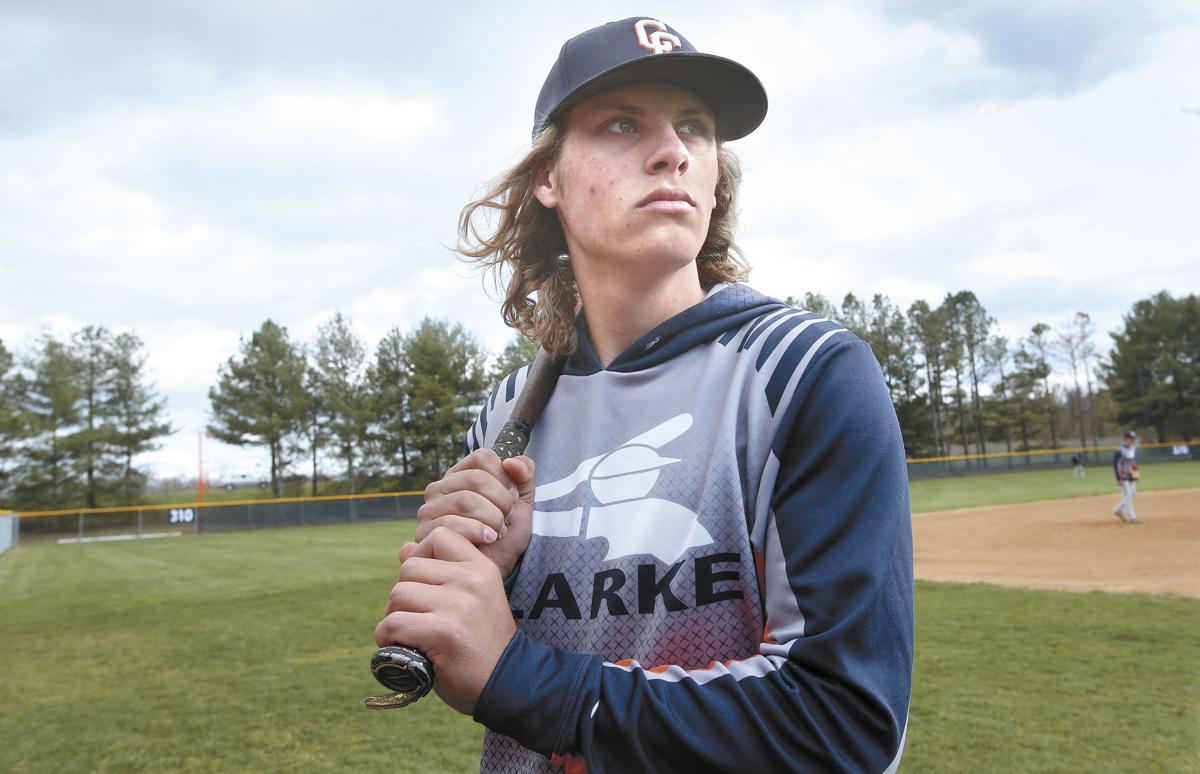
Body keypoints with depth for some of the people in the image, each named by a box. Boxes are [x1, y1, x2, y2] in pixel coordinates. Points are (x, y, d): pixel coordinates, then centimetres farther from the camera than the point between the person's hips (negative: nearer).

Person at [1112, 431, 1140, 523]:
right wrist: (1118, 479, -18)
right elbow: (1115, 465, -16)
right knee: (1127, 495, -7)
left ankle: (1118, 509, 24)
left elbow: (1134, 463, 19)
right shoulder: (1119, 451, -15)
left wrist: (1135, 476, 14)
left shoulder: (1134, 449, 9)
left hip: (1131, 477, 8)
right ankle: (1131, 517, -2)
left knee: (1132, 494, 10)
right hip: (1123, 478, -8)